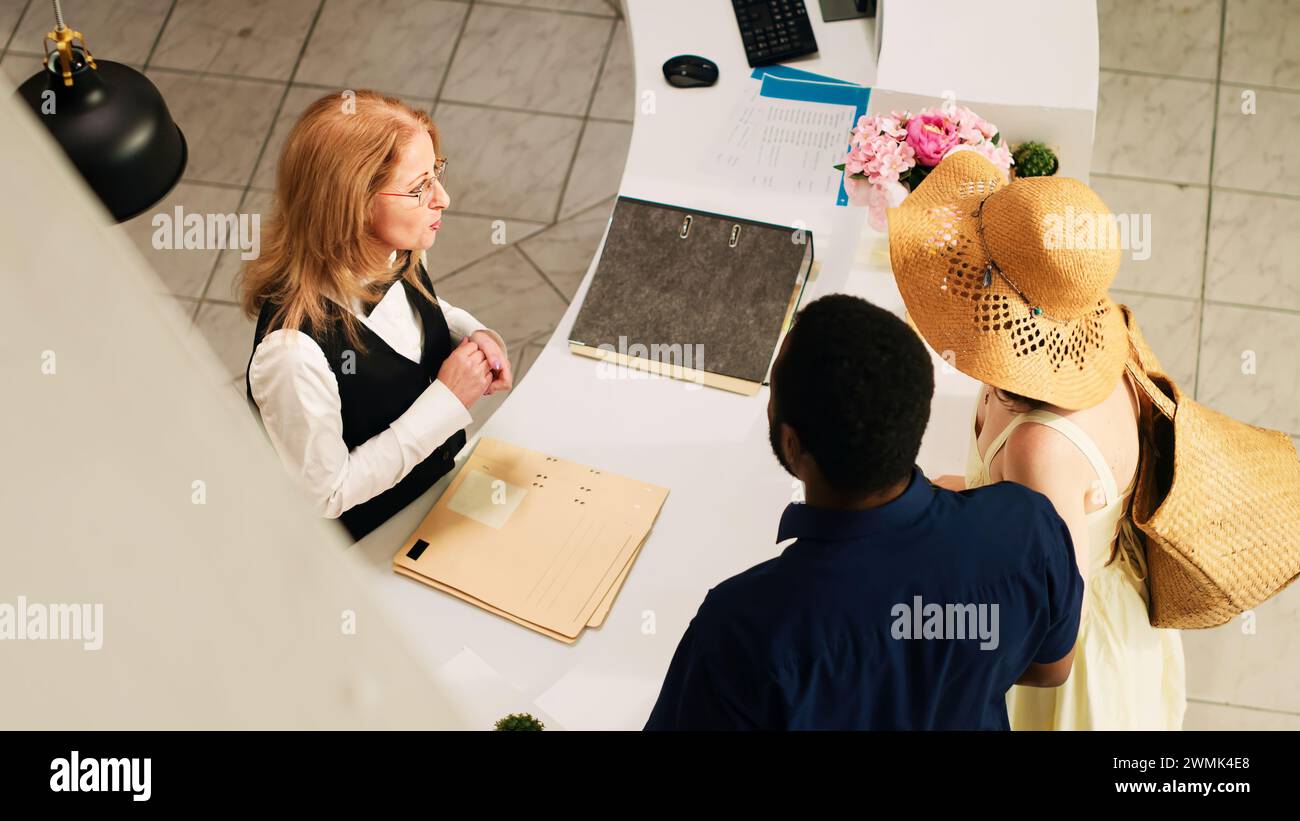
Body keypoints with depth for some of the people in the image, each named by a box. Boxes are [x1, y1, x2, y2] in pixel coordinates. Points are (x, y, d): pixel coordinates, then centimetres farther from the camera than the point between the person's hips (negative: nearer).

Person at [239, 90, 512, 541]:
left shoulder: (396, 257, -15)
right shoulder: (294, 351, -38)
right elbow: (324, 497, -26)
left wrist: (473, 334, -12)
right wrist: (446, 401, -29)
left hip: (439, 480, 7)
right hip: (368, 550, -7)